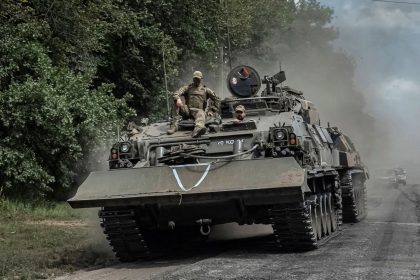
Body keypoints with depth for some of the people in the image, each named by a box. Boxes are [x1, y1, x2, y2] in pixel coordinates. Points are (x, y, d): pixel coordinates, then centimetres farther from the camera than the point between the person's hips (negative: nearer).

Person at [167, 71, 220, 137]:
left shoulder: (206, 90, 20)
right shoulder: (188, 88, 20)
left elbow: (217, 100, 20)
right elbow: (177, 93, 3)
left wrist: (211, 111, 7)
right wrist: (177, 99, -22)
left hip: (197, 110, -2)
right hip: (187, 110, 2)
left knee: (201, 113, -39)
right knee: (176, 104, -25)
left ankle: (198, 129, -74)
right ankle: (174, 125, -33)